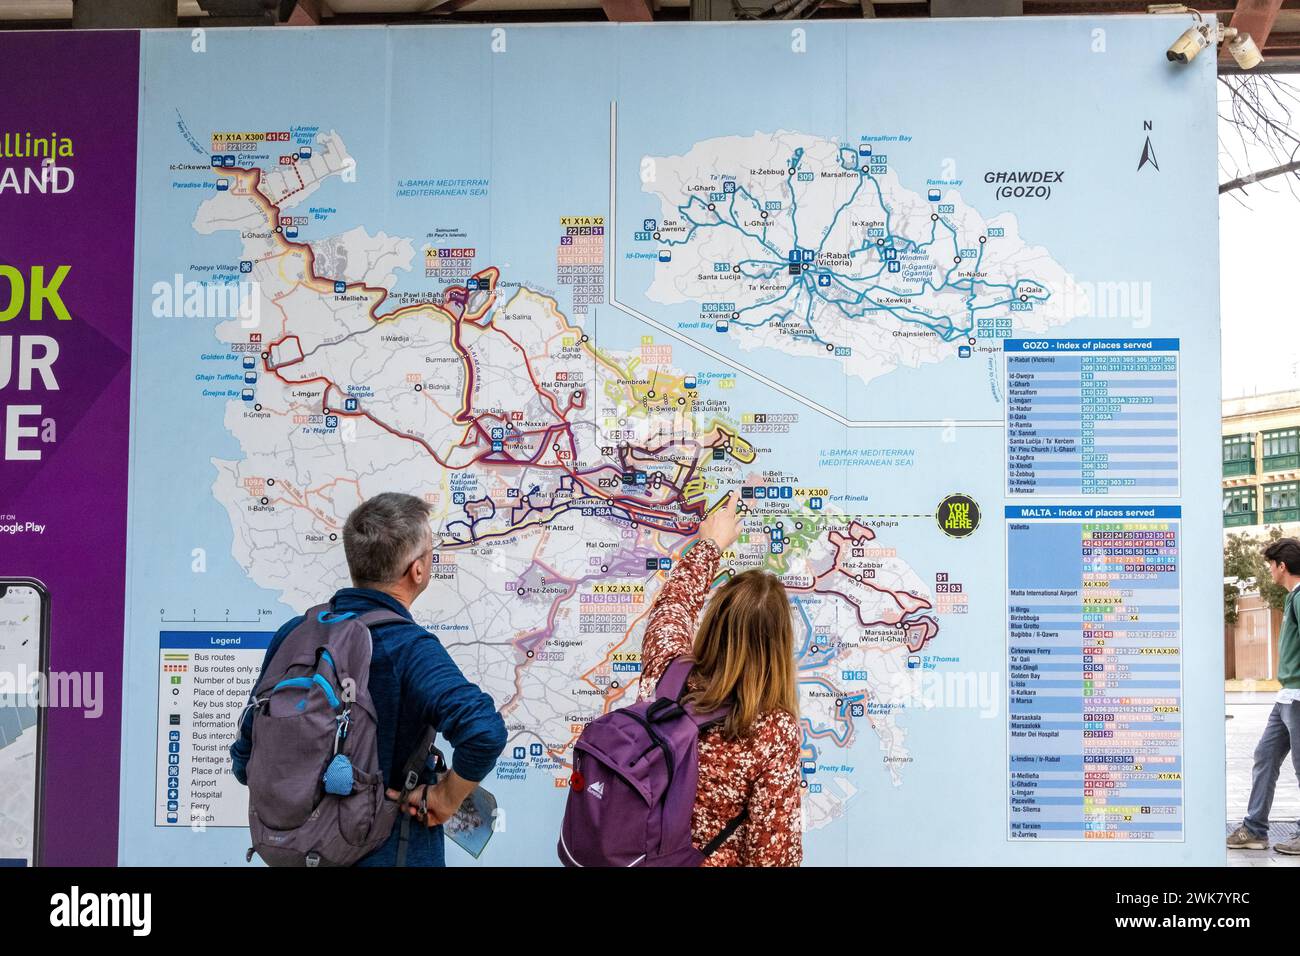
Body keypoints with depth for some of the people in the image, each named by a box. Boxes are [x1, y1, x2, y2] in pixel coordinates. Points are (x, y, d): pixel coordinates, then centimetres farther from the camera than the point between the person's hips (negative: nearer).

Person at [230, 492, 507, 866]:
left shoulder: (292, 635, -4)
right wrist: (447, 797, -21)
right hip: (390, 852, -5)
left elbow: (246, 758, 2)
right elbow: (483, 729, -38)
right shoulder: (409, 649, -21)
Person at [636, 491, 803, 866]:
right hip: (714, 860, -3)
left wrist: (710, 544, 16)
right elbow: (773, 844, -20)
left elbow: (673, 603, 2)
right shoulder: (776, 731, -27)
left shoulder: (666, 676, -19)